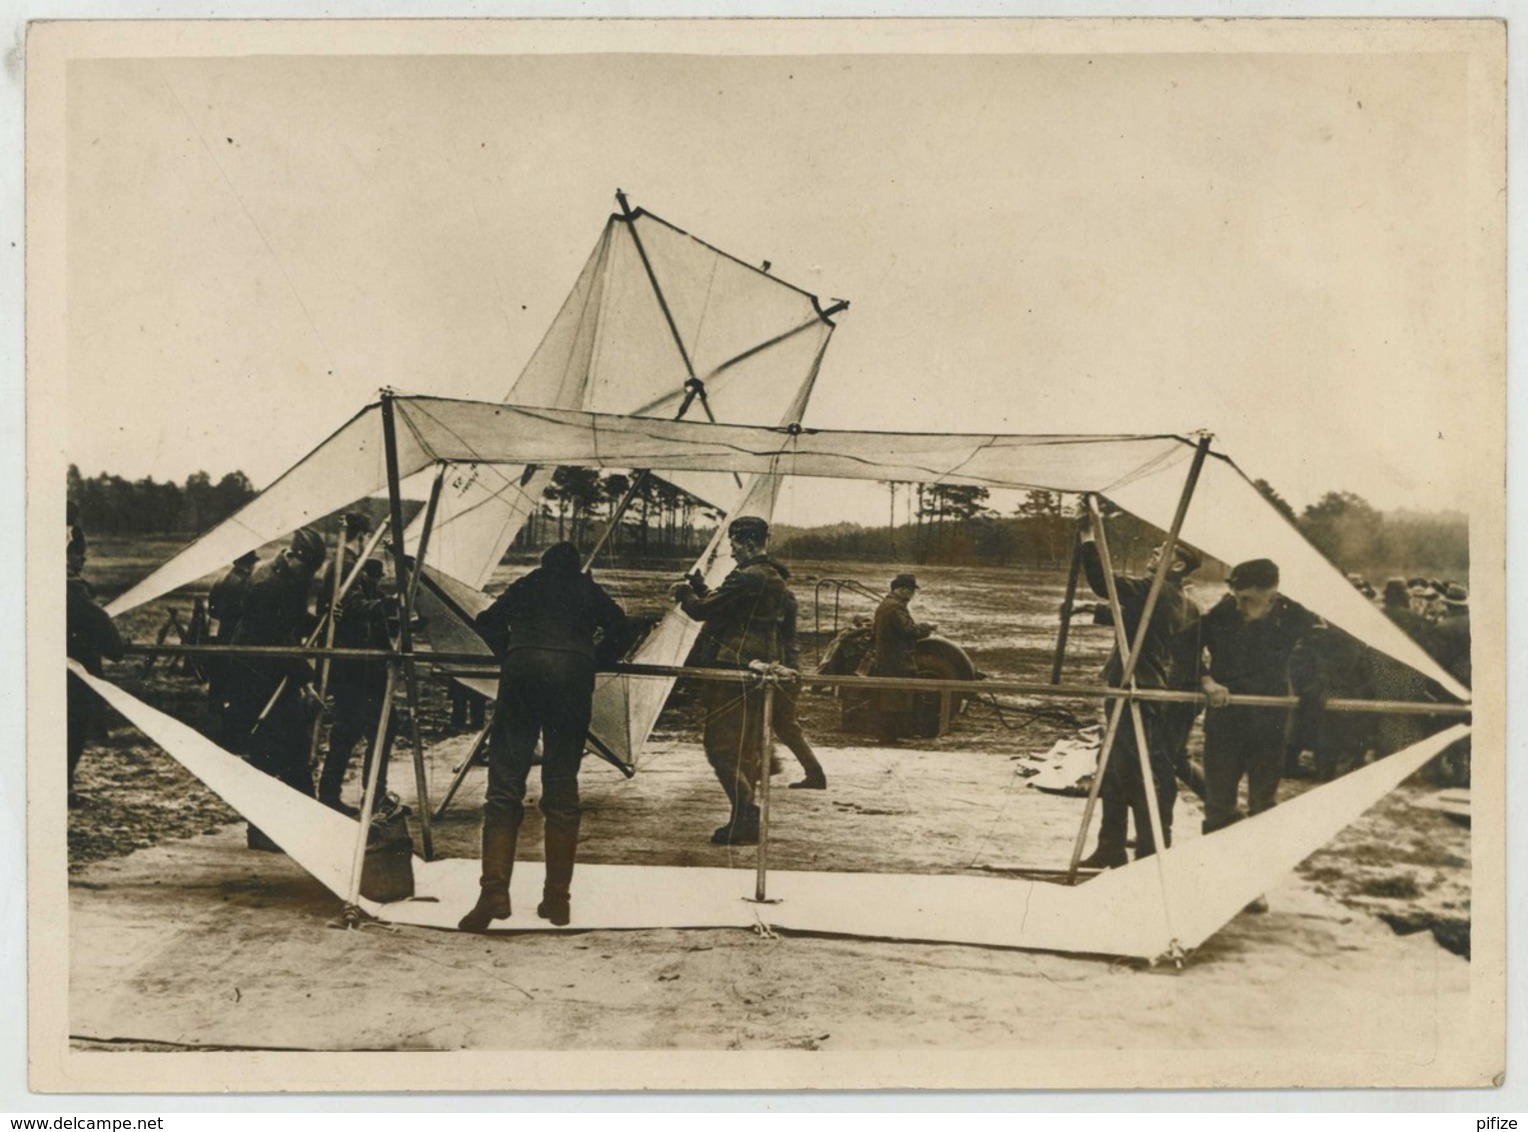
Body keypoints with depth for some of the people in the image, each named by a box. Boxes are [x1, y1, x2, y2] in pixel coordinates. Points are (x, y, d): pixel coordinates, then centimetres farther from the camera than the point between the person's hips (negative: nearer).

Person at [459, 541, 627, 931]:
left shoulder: (526, 585, 28)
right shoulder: (588, 589, 26)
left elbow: (487, 621, 21)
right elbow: (618, 624, 19)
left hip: (522, 669, 0)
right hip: (573, 672, 0)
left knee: (505, 783, -3)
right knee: (562, 788, 5)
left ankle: (494, 891, -17)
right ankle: (557, 899, 3)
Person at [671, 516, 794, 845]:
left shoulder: (747, 578, -17)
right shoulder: (776, 579, 15)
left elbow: (704, 610, -16)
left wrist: (685, 594, 2)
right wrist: (699, 592, 15)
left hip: (735, 673, -10)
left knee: (721, 746, -6)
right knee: (747, 749, 14)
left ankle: (744, 821, -10)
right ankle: (746, 819, 20)